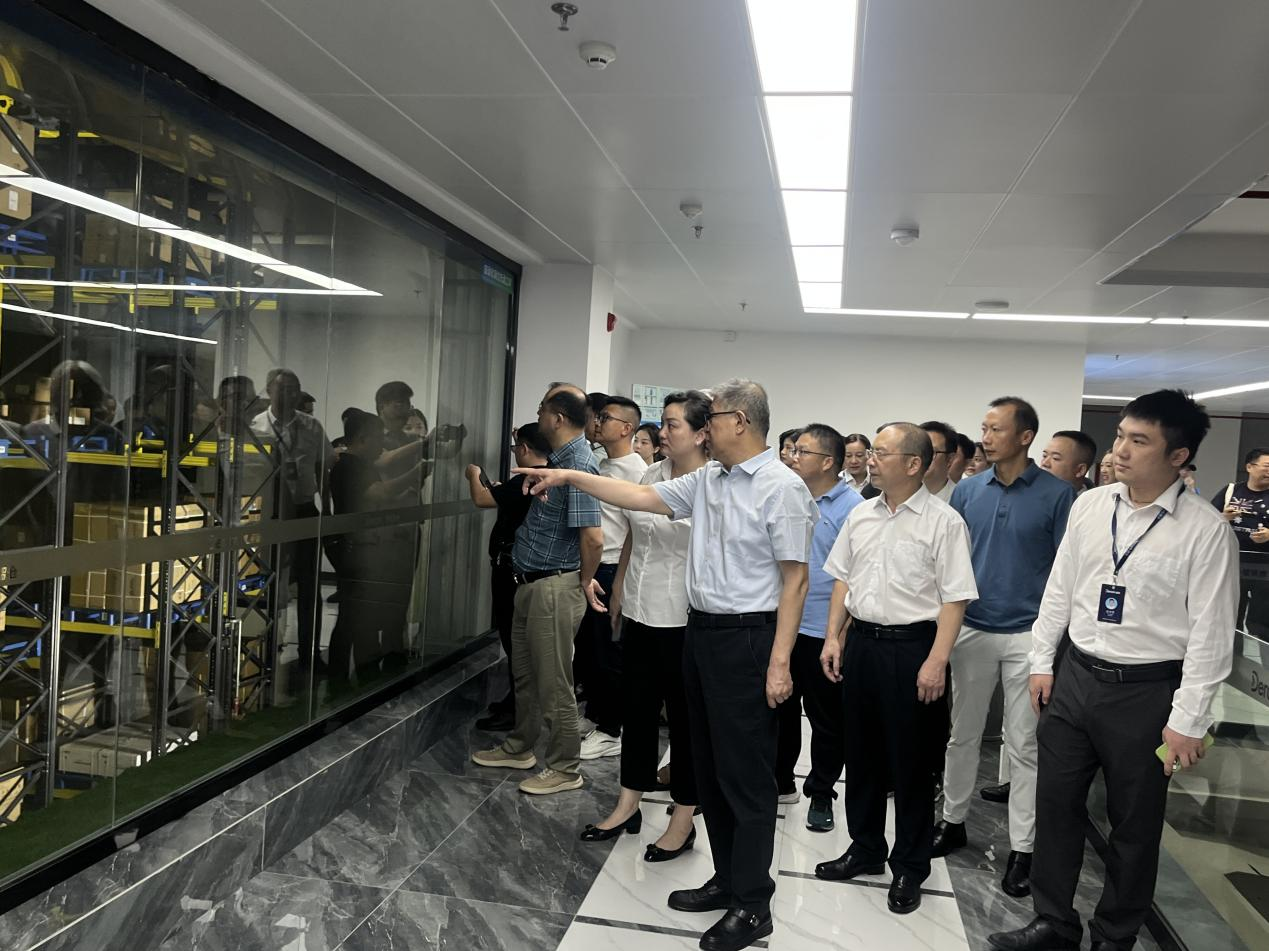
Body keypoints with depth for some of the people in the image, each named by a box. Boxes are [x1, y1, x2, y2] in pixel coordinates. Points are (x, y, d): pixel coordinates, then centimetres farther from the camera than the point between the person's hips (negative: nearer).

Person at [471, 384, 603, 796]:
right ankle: (520, 748, 38)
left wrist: (584, 583, -14)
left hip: (555, 588, -10)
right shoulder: (558, 459, 9)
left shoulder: (577, 465, -21)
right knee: (524, 672, 22)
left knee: (553, 683, 3)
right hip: (531, 583, 10)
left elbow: (593, 537, -26)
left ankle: (565, 769, 17)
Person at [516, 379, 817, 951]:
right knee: (709, 765, 17)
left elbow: (794, 579, -15)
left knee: (746, 774, 2)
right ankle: (727, 878, 33)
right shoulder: (706, 480, 9)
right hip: (700, 631, 8)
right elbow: (640, 497, 12)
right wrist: (570, 477, 9)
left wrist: (779, 663, -18)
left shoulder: (781, 487, -14)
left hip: (746, 637, -8)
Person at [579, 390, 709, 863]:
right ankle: (628, 806, 32)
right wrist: (618, 592, 19)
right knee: (636, 709, 16)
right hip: (639, 613, 7)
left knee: (684, 718, 8)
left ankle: (683, 821, 23)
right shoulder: (652, 473, 6)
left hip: (682, 621, -6)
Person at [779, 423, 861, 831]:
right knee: (781, 706, 17)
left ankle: (821, 793, 25)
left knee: (825, 716, 9)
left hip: (823, 629, -5)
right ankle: (780, 780, 34)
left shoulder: (851, 506, -12)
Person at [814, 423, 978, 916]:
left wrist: (936, 662, -18)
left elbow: (954, 599, -13)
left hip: (912, 645, -6)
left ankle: (909, 867, 24)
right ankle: (865, 849, 34)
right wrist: (834, 637, 7)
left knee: (911, 762, 7)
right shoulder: (861, 515, 8)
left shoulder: (943, 521, -10)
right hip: (860, 641, 6)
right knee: (861, 753, 16)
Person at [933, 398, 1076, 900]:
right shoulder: (967, 490, 3)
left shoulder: (1057, 493, -5)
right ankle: (953, 821, 30)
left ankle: (1022, 850, 17)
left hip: (1028, 634, -3)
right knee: (962, 735, 14)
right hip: (971, 630, 3)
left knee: (1024, 746, 5)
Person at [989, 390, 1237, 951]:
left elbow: (1211, 632, -12)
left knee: (1134, 825, 13)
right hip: (1076, 676, 5)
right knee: (1056, 805, 13)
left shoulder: (1205, 530, -13)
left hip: (1147, 692, -4)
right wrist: (1042, 662, 9)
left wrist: (1188, 720, -12)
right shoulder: (1089, 506, 1)